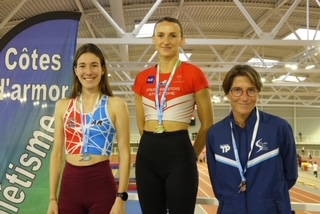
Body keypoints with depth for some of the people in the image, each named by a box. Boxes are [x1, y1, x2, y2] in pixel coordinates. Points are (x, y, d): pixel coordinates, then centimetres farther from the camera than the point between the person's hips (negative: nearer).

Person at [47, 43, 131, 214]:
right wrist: (52, 198, 5)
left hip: (102, 185, -3)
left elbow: (124, 153, -6)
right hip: (70, 185, 3)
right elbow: (57, 153, 7)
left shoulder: (116, 105, -3)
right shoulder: (63, 106, 7)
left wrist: (121, 197, -11)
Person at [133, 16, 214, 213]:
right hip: (147, 154, 5)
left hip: (179, 153, -4)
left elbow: (207, 124, 2)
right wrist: (153, 145, 15)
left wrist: (192, 155, 8)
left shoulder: (193, 74, -3)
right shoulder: (143, 78, 9)